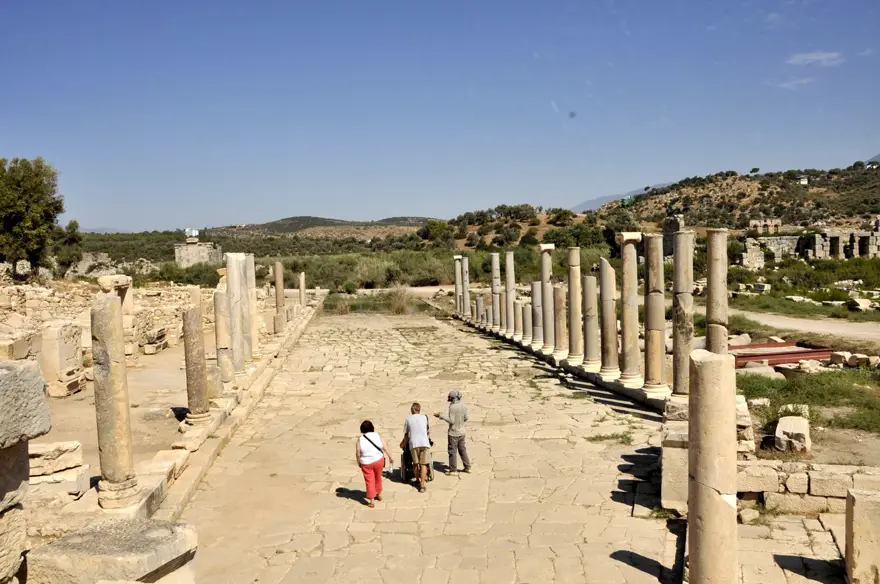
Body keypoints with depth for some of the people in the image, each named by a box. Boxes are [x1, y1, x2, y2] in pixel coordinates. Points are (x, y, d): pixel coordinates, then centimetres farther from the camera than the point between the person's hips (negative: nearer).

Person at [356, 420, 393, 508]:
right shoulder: (377, 436, -5)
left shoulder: (360, 440, -10)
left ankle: (371, 501, 8)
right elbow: (385, 448, -4)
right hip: (379, 460, 2)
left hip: (366, 463, -2)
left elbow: (358, 454, -8)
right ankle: (379, 494, 40)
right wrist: (390, 458, 6)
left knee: (369, 481, 7)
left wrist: (359, 462, 8)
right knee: (378, 478, 23)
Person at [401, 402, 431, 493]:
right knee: (423, 464, -1)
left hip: (413, 444, 0)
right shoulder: (424, 417, 13)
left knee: (416, 464, 15)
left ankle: (419, 481, 26)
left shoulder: (408, 419, 9)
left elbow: (406, 435, 10)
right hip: (424, 443, 0)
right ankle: (422, 485, -8)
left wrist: (402, 444, 26)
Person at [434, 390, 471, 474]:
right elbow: (466, 418, 8)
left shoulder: (452, 407, -21)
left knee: (452, 451, 4)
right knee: (462, 449, 18)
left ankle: (453, 470, 11)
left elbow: (451, 421, -22)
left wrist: (440, 415, -18)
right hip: (462, 432, 7)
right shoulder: (462, 405, 1)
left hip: (454, 433, -7)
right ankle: (467, 467, 23)